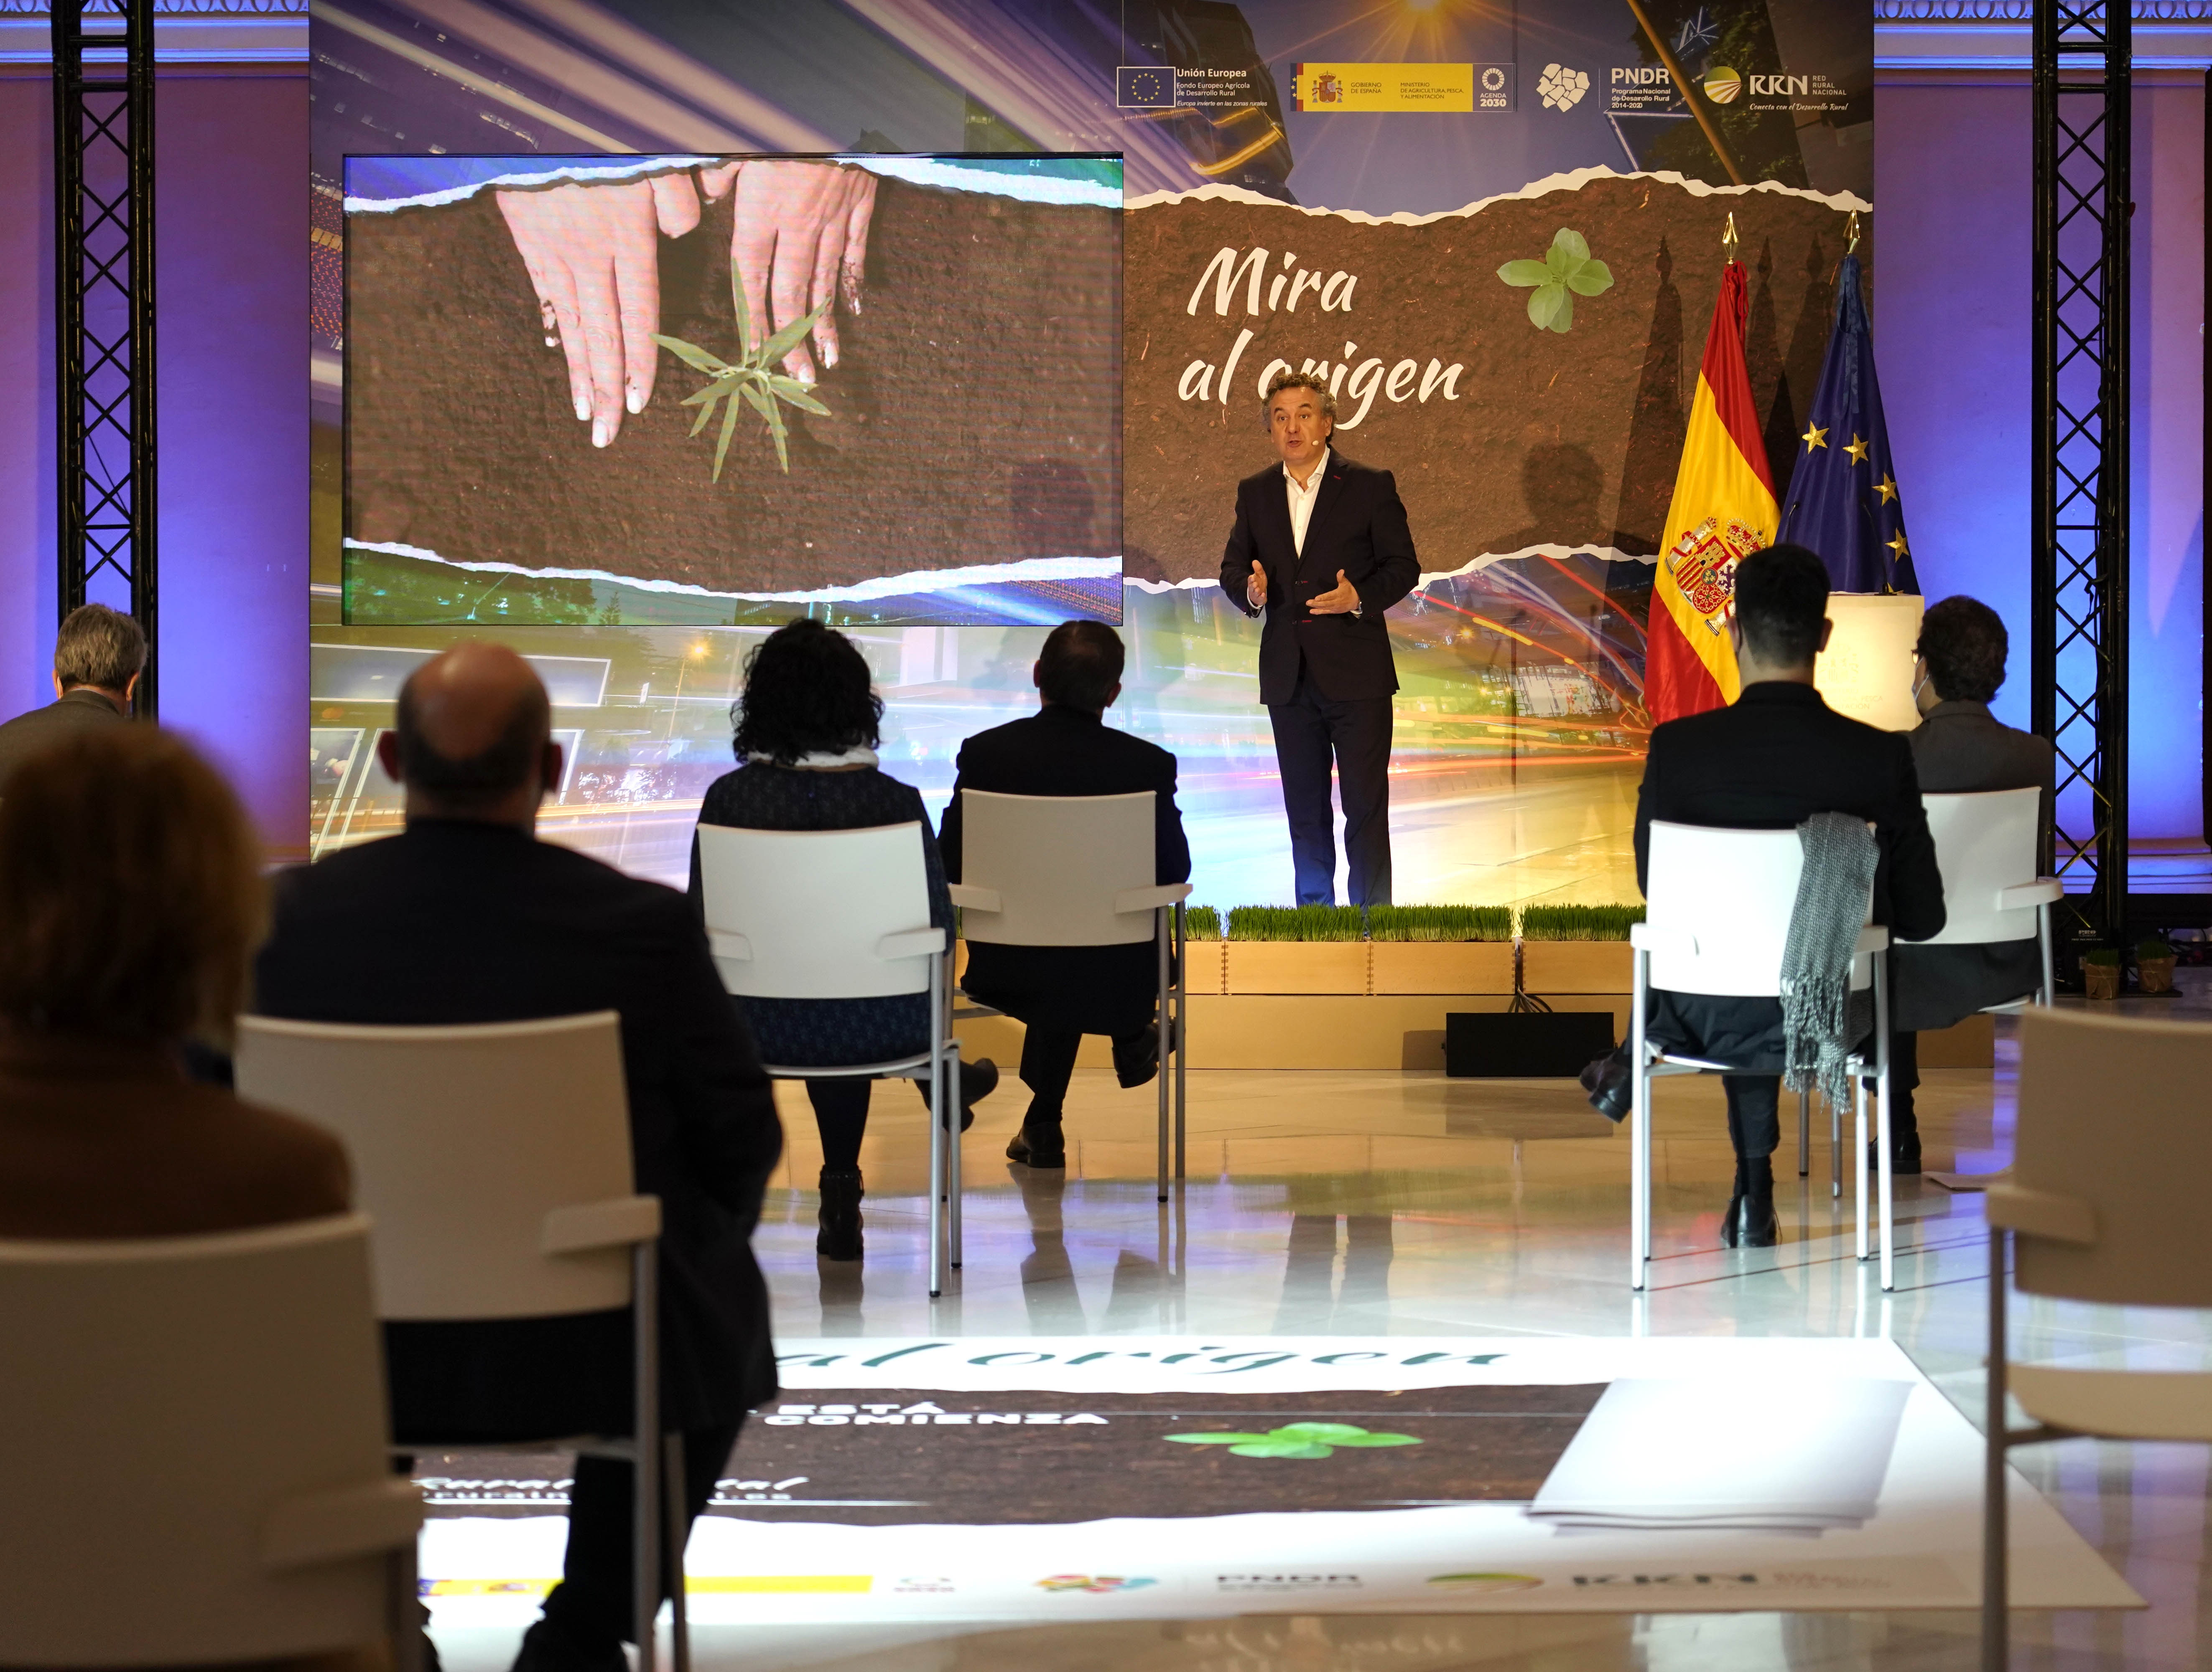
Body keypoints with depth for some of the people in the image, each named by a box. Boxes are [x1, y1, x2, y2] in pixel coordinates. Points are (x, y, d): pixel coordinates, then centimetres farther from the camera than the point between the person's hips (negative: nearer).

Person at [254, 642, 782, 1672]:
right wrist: (707, 1231, 17)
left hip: (349, 1357, 2)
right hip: (588, 1357, -2)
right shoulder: (645, 928, -17)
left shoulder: (288, 914, -12)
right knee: (720, 1301, 32)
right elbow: (741, 1143, -6)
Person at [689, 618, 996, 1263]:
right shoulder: (894, 800, -16)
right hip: (884, 1028, -1)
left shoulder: (729, 799, -14)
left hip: (764, 1031, 1)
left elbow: (701, 924, -5)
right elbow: (940, 926, -7)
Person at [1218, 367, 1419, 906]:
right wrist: (1249, 590, -11)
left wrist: (1361, 597, -20)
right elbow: (1232, 568, 12)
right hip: (1288, 675, 4)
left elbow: (1403, 566, -2)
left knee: (1366, 808, -4)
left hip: (1355, 676, -4)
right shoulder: (1255, 493, 10)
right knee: (1304, 810, 10)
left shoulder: (1371, 486, -1)